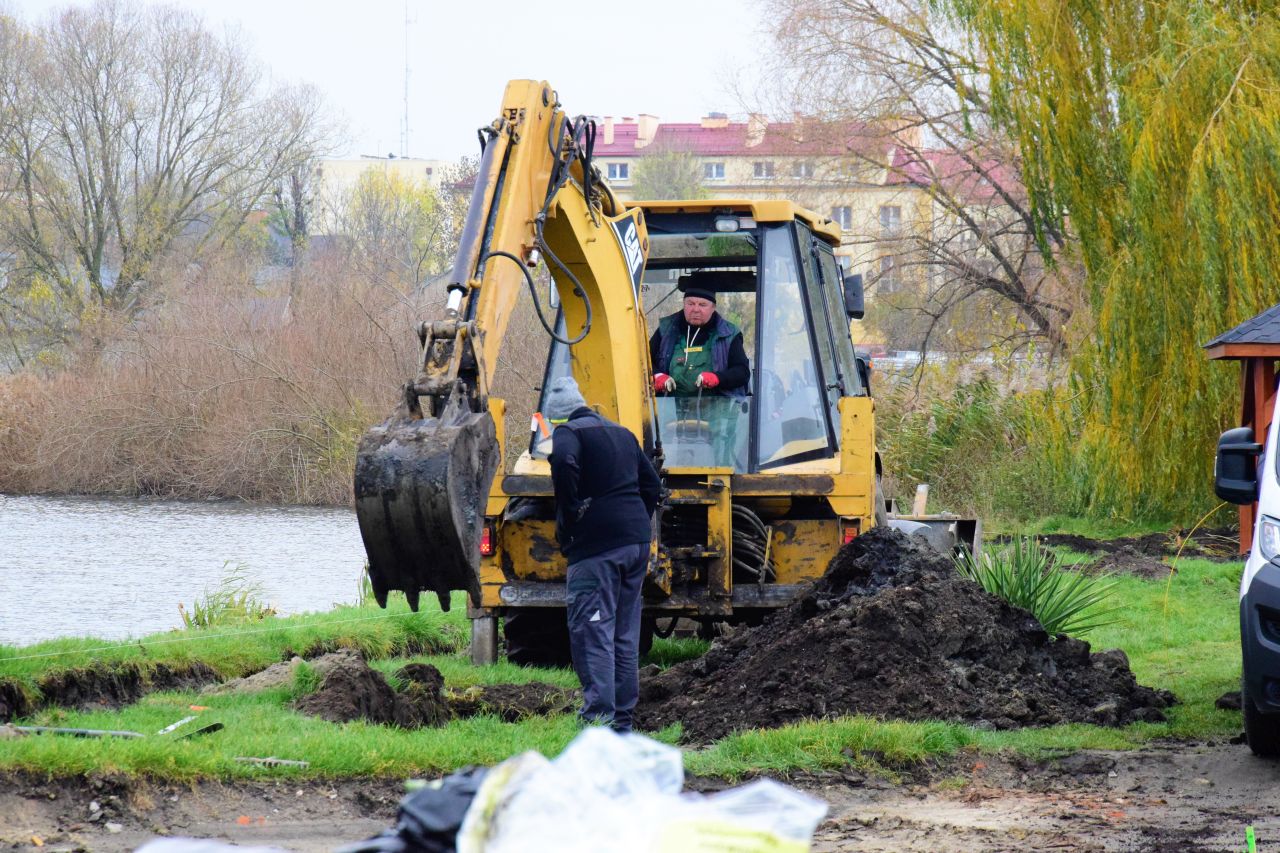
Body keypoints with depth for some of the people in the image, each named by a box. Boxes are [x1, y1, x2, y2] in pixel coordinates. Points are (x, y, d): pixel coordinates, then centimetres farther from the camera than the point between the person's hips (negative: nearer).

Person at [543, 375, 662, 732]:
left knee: (591, 631, -8)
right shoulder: (622, 433, 21)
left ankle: (599, 715, -17)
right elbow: (651, 483, 22)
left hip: (596, 544, -8)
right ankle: (623, 719, 15)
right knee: (625, 633, 12)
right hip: (637, 541, 8)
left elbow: (564, 463, -26)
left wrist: (568, 520, -16)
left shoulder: (568, 433, -4)